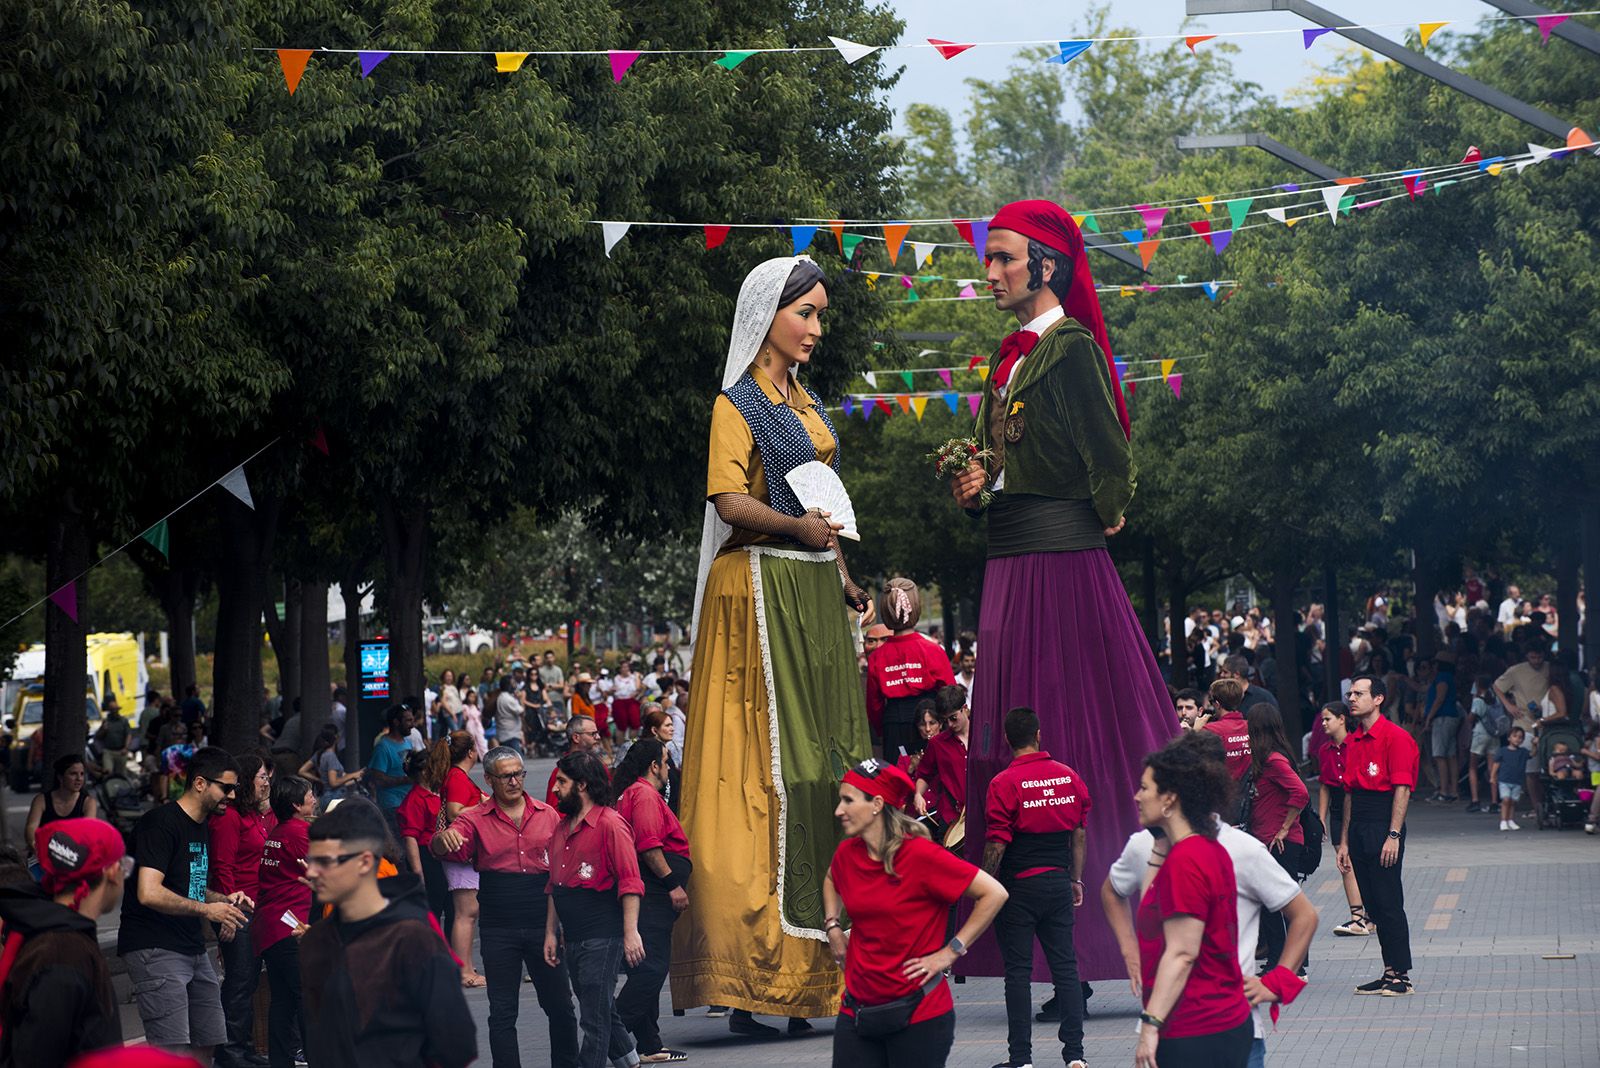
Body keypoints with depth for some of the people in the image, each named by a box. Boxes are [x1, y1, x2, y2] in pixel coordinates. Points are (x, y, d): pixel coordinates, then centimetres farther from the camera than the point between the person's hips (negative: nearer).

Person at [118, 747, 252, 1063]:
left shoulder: (202, 828, 18)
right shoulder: (161, 823, -12)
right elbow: (149, 893, -22)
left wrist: (225, 900, 9)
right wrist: (207, 909, -16)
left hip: (192, 948, 10)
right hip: (154, 950, -10)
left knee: (207, 1043, 8)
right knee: (174, 1051, -17)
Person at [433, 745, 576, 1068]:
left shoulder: (548, 816, 7)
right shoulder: (475, 819, 0)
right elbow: (441, 848, -15)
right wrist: (444, 839, -39)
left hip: (542, 924, 2)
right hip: (499, 929, -2)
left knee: (560, 1007, 7)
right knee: (502, 1012, 3)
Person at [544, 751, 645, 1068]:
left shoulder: (610, 824, -10)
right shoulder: (562, 828, 16)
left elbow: (630, 882, -14)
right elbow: (554, 886, 22)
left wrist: (631, 933, -19)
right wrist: (550, 933, 18)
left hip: (603, 937, -8)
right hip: (572, 940, 8)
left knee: (595, 1017, -7)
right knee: (601, 1010, 15)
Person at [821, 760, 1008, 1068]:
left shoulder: (921, 855, -15)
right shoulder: (847, 854, 4)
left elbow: (994, 894, -14)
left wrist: (950, 952, -13)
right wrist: (833, 927, 14)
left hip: (919, 1016, -5)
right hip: (857, 1012, 5)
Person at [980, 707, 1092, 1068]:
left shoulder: (1004, 784, -12)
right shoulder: (1070, 777, 3)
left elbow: (996, 846, -13)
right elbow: (1080, 833, 10)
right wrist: (1075, 879, 19)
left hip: (1019, 887, -4)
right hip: (1058, 883, 4)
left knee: (1018, 971, 1)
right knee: (1065, 966, 8)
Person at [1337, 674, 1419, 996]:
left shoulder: (1396, 737, -8)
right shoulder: (1352, 741, 16)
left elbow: (1402, 788, -13)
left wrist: (1393, 836, -19)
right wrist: (1344, 840, 16)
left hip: (1383, 827, -8)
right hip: (1359, 828, 8)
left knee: (1389, 903, -7)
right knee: (1373, 905, 8)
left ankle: (1402, 976, -2)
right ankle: (1389, 972, 13)